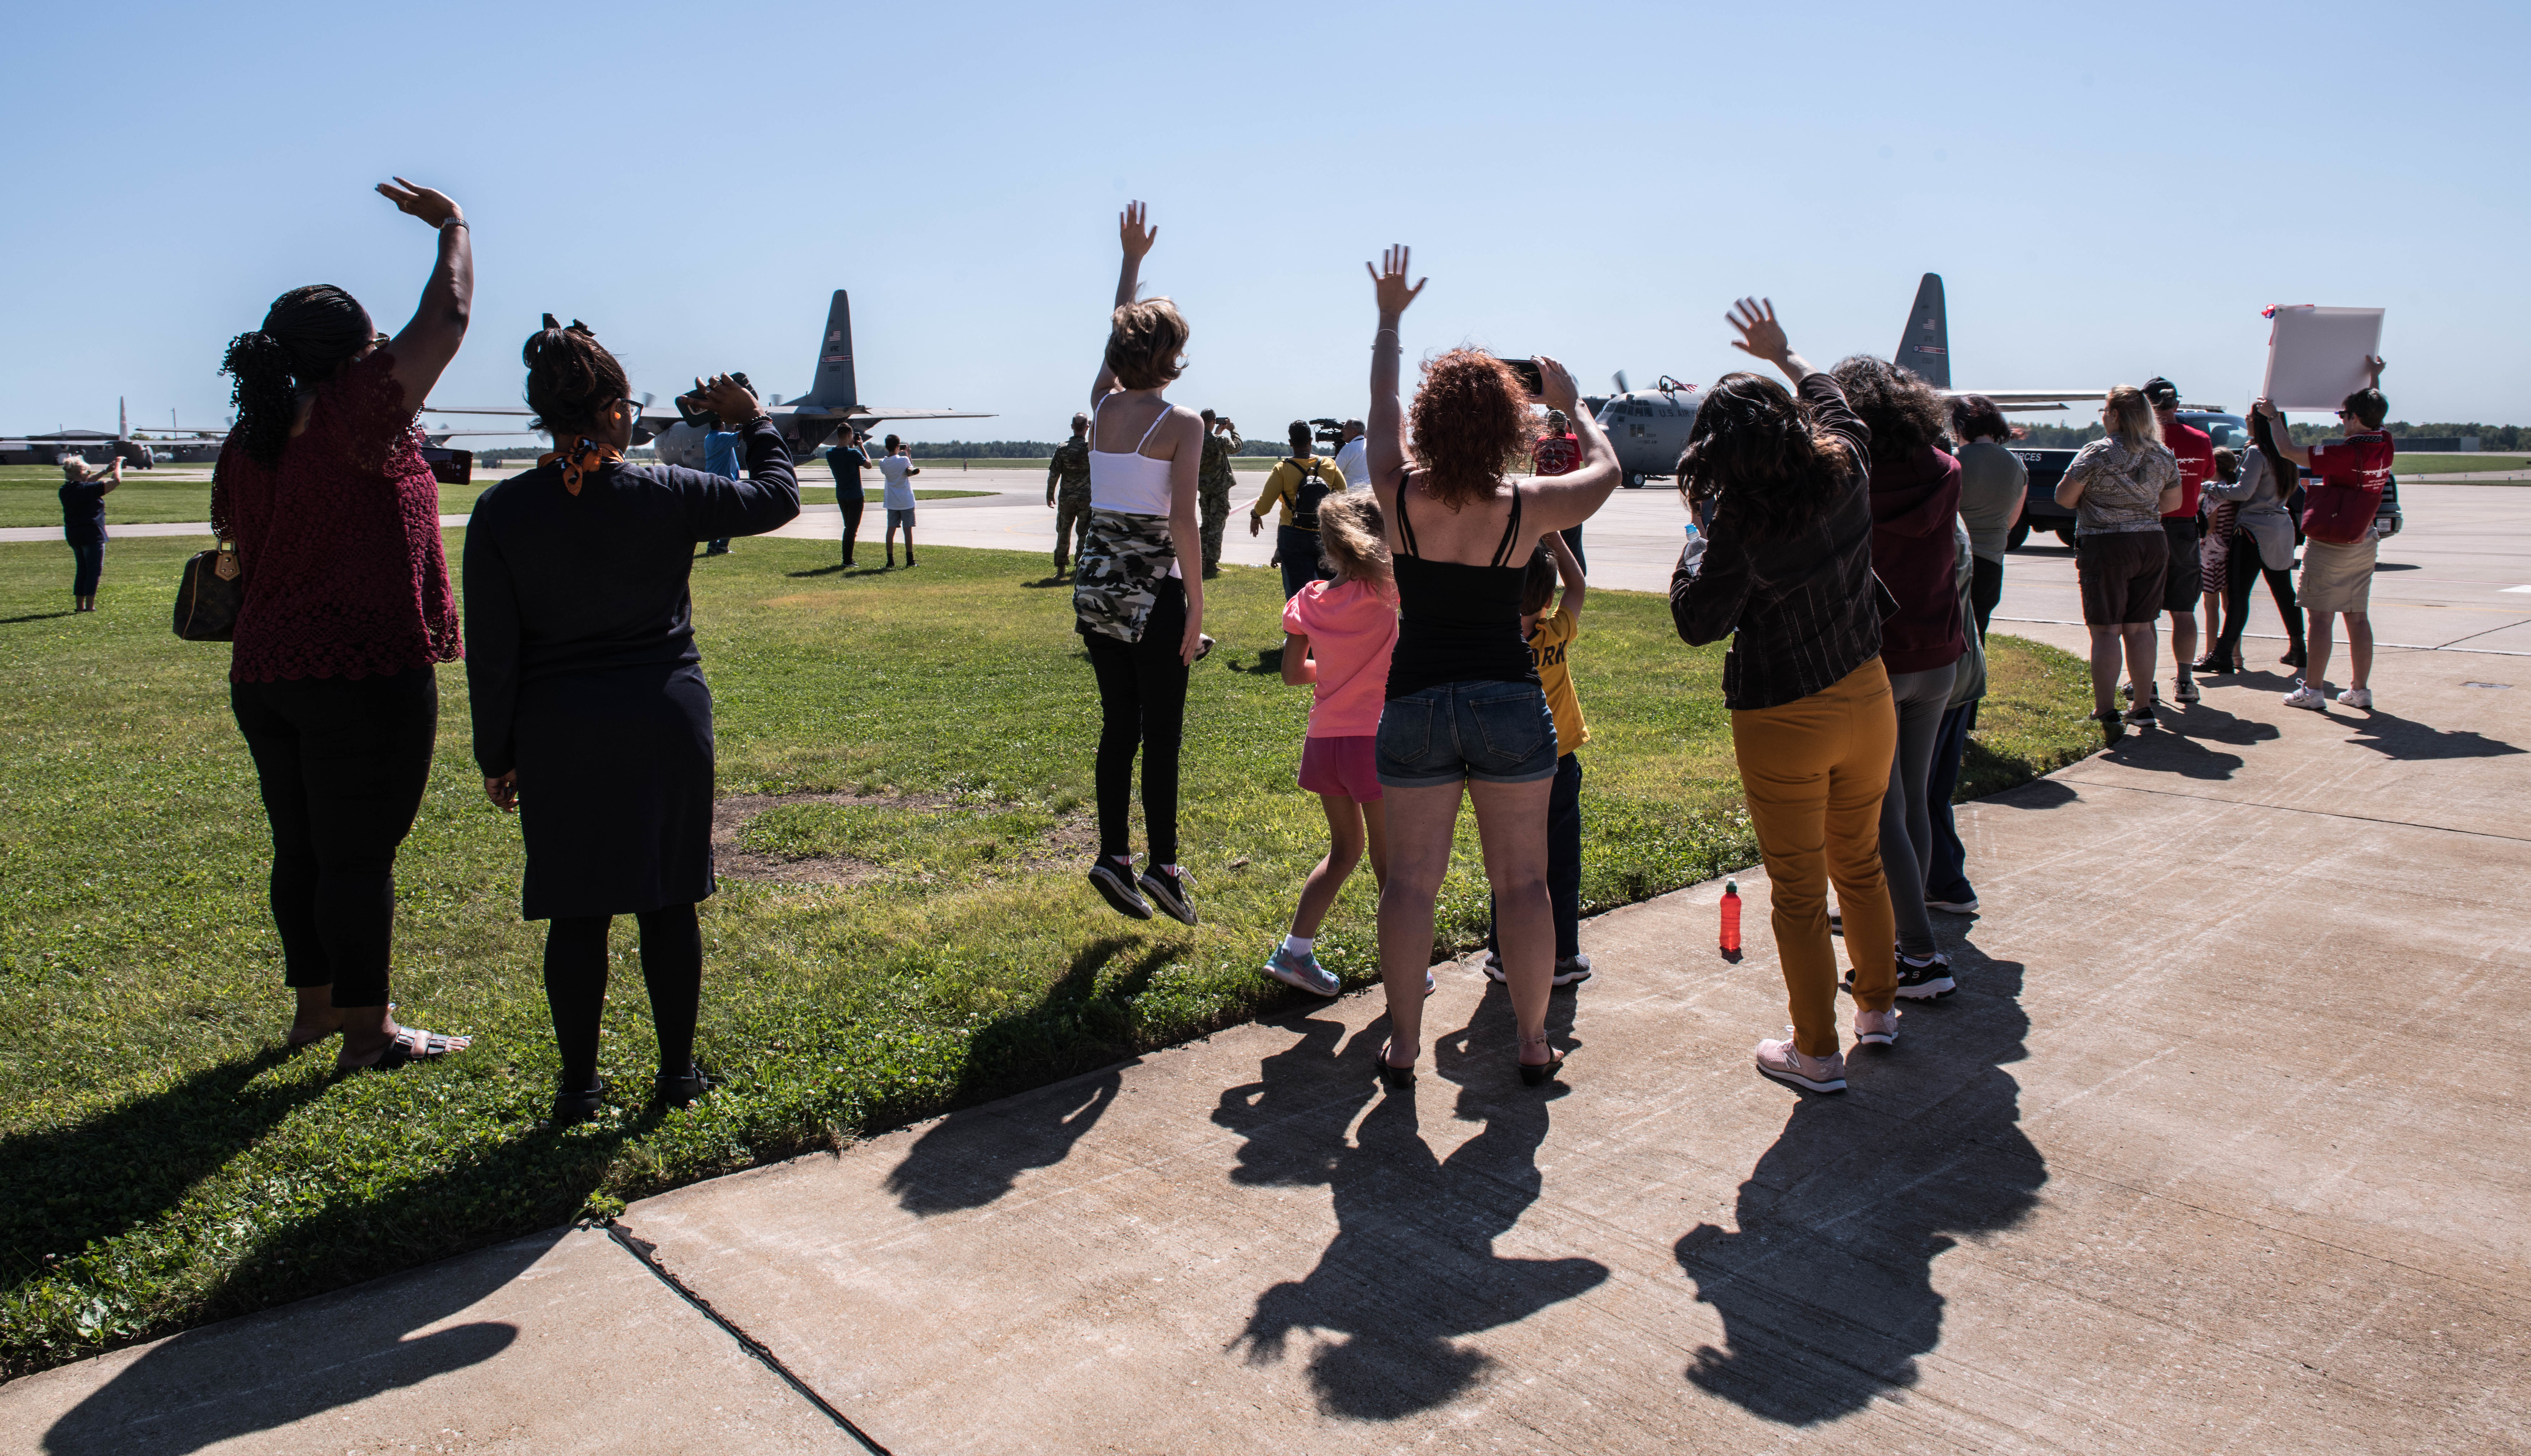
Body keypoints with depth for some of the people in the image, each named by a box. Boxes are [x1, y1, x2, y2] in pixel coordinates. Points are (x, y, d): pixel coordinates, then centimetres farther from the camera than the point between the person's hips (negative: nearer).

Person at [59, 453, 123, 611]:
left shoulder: (66, 489, 4)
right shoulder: (88, 489, -18)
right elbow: (116, 481, -15)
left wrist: (106, 471, 22)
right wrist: (118, 465, 2)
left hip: (73, 535, 8)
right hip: (91, 534, -8)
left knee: (82, 570, 16)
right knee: (94, 570, -1)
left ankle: (79, 605, 17)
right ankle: (90, 606, -3)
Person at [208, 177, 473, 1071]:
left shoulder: (245, 444, 9)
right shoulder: (359, 414, -12)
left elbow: (237, 560, 15)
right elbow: (447, 318, -7)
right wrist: (452, 225, 7)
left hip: (263, 677, 8)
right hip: (364, 674, -8)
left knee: (302, 849, 17)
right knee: (360, 854, 0)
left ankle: (315, 1005, 31)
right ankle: (367, 1030, 10)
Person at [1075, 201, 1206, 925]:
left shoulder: (1104, 403, 5)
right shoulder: (1181, 424, -10)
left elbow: (1116, 333, 23)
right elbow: (1183, 521, -16)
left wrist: (1131, 259, 34)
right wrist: (1197, 606, -10)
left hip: (1095, 585, 6)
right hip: (1153, 591, -6)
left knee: (1118, 726, 13)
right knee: (1161, 734, 2)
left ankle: (1114, 855, 14)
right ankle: (1163, 865, 4)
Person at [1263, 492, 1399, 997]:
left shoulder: (1308, 601, 3)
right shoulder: (1382, 590, -10)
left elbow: (1293, 673, 10)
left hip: (1325, 740, 5)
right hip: (1373, 738, -5)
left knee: (1346, 848, 21)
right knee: (1389, 861, 7)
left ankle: (1295, 951, 19)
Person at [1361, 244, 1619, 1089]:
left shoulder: (1400, 495, -5)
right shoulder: (1527, 509, -7)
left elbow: (1383, 406, 13)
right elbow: (1607, 469, 12)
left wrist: (1390, 317, 27)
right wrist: (1572, 406, 27)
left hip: (1415, 703, 1)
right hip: (1510, 703, -1)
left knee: (1412, 880, 7)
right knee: (1522, 880, 8)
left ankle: (1402, 1048, 12)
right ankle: (1533, 1045, 17)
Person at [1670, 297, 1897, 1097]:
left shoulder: (1739, 525, -22)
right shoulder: (1846, 470, -6)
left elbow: (1699, 622, -13)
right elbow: (1831, 401, 17)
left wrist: (1696, 551, 0)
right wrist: (1784, 354, 32)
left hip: (1784, 724, -6)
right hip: (1867, 701, 6)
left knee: (1799, 891, 7)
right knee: (1859, 862, 23)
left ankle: (1817, 1052, 17)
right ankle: (1878, 1008, 39)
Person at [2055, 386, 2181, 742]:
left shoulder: (2097, 453, -11)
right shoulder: (2163, 457, 7)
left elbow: (2063, 497, -7)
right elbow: (2171, 503, 15)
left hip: (2105, 546, -5)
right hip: (2153, 544, 5)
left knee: (2106, 631, -3)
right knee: (2139, 629, 13)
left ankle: (2106, 713, -7)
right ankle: (2143, 706, 19)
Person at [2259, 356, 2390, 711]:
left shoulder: (2346, 454, -21)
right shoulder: (2384, 447, 1)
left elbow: (2287, 450, -16)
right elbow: (2376, 418, 24)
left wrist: (2273, 416, -1)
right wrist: (2375, 377, 37)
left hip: (2328, 548, -7)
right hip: (2363, 545, 7)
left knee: (2319, 618, -2)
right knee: (2358, 618, 10)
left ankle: (2313, 690, 1)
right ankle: (2360, 690, 14)